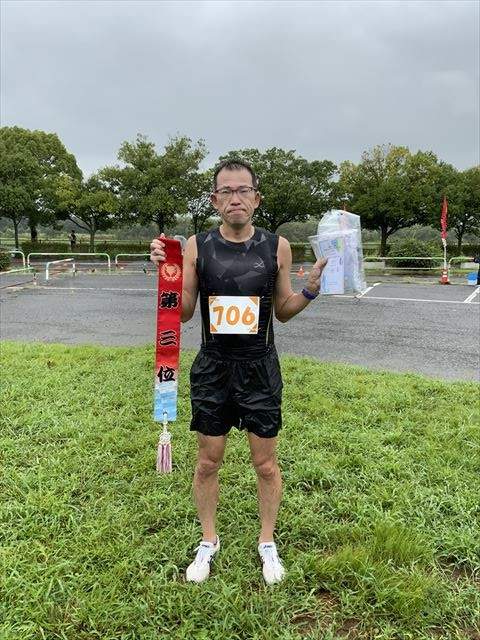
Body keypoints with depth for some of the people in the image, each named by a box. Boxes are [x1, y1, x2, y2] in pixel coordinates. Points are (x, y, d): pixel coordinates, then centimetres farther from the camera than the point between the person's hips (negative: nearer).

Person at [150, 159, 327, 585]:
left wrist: (312, 289, -13)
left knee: (266, 463, 11)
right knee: (208, 462, 12)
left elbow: (283, 311, 5)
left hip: (260, 370, 0)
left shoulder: (276, 247, -4)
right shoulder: (197, 247, -4)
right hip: (212, 369, 1)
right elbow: (184, 313, -2)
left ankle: (267, 542, 35)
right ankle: (209, 541, 36)